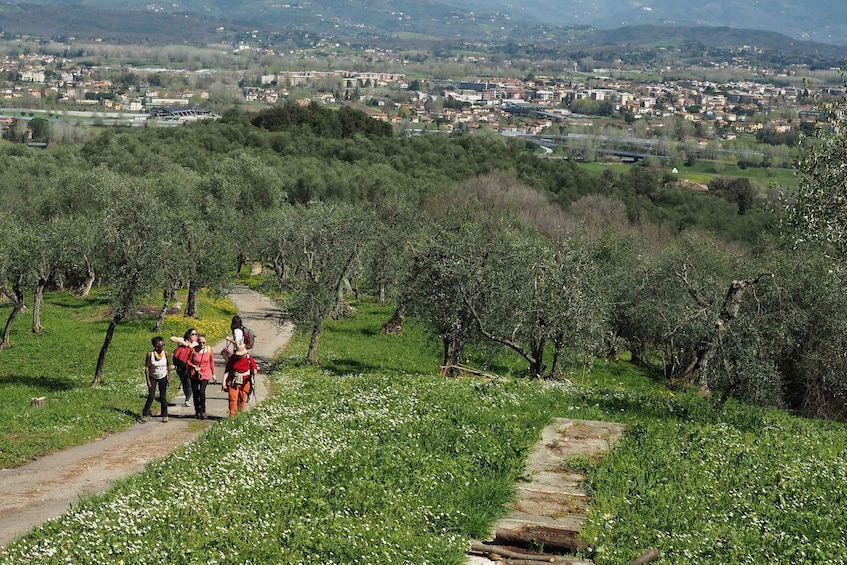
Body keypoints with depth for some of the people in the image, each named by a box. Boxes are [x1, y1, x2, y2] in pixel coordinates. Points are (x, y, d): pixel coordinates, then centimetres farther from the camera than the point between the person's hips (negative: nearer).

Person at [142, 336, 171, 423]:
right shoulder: (150, 354, -18)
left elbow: (168, 366, -1)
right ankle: (145, 415, 3)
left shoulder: (165, 353, -13)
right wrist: (148, 380, -13)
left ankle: (165, 416, 14)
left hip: (163, 378, 1)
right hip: (152, 378, -1)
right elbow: (146, 367, -11)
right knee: (151, 397, -6)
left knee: (163, 397, 4)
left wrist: (169, 377, -3)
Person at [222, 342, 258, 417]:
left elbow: (255, 368, 0)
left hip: (245, 383, 0)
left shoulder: (249, 358, -6)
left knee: (243, 399, 7)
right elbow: (227, 370, 1)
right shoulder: (232, 358, -5)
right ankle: (232, 415, -4)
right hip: (233, 382, 0)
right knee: (233, 399, -8)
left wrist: (254, 371, -24)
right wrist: (224, 381, -6)